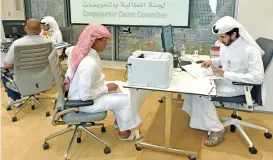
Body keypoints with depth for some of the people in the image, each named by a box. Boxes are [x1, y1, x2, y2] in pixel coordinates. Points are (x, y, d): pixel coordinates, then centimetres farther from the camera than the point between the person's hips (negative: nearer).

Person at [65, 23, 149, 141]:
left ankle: (119, 120, 33)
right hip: (82, 100, -10)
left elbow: (69, 50, 16)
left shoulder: (81, 50, -9)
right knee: (125, 100, -5)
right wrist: (106, 88, -20)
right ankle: (124, 132, 20)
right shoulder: (89, 64, -38)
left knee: (121, 87, 14)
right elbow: (85, 95, -34)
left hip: (87, 89, 10)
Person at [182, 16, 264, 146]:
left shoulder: (250, 50, -24)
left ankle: (217, 130, -5)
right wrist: (212, 62, -4)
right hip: (223, 79, 8)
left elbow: (258, 78, -27)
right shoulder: (226, 44, 0)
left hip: (237, 85, -8)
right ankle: (200, 120, 9)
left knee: (202, 93, -22)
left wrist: (226, 74, -28)